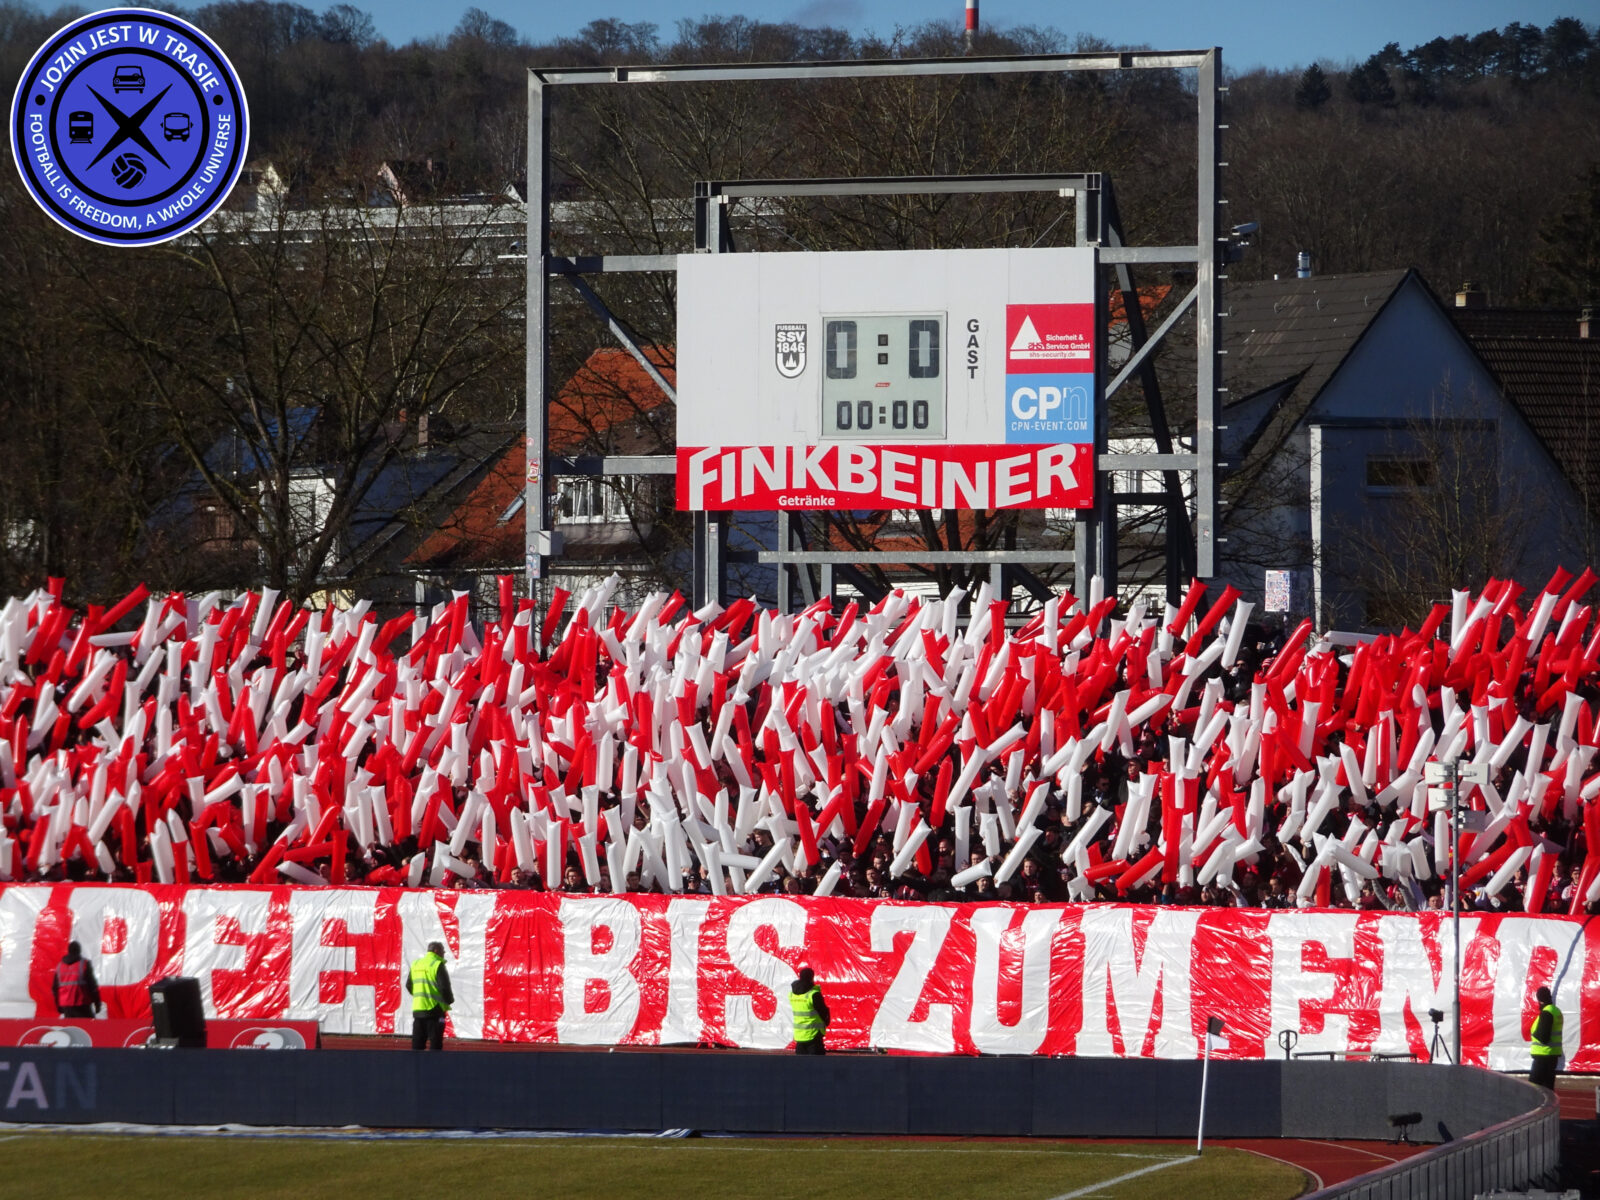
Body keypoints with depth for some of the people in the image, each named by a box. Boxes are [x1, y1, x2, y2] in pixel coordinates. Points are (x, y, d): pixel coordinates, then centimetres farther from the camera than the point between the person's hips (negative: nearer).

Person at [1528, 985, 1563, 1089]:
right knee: (1548, 1085, 14)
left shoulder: (1546, 1013, -16)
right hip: (1554, 1055, 10)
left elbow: (1543, 1037, -21)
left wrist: (1533, 1033, -3)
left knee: (1533, 1085, -10)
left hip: (1544, 1055, -10)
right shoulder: (1557, 1011, 13)